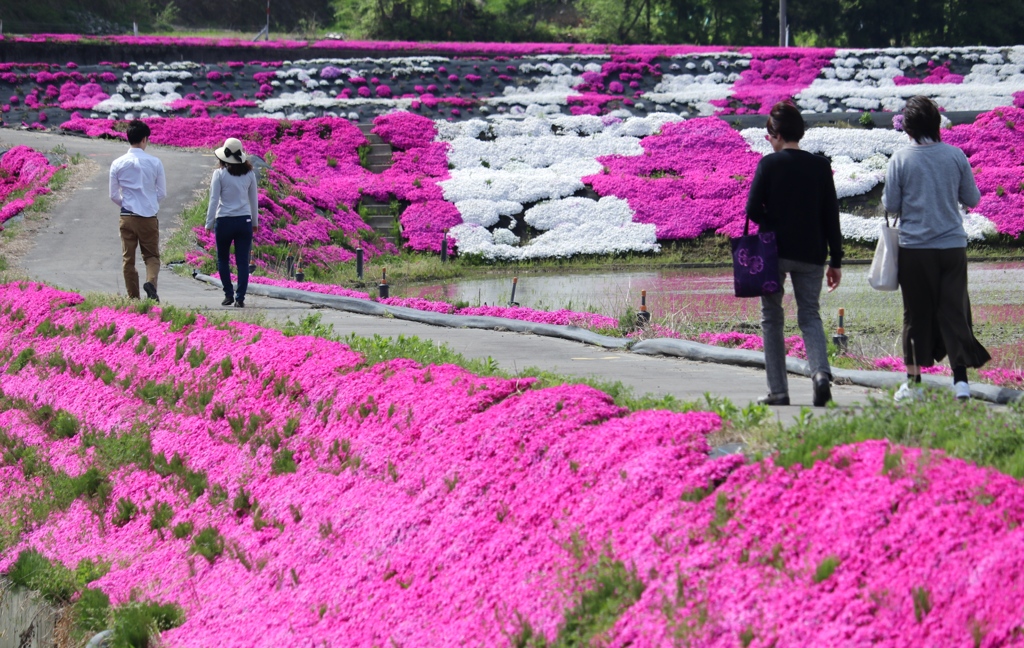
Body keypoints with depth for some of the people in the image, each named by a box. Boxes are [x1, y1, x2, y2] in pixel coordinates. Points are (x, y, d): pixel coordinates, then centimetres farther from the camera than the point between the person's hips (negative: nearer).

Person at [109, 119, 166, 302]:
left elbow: (114, 195, 4)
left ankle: (133, 297, 8)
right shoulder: (155, 163, -5)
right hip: (149, 217, -1)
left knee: (128, 258, 9)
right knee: (152, 256, 9)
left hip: (127, 217, 1)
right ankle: (151, 281, -20)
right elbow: (162, 193, 2)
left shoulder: (118, 164, -1)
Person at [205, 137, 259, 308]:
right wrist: (255, 222, 22)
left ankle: (229, 294, 10)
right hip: (244, 221, 2)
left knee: (223, 260, 14)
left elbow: (214, 199, -6)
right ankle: (240, 297, -2)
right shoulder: (249, 173, 3)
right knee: (243, 261, 3)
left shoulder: (220, 174, -6)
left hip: (224, 221, -2)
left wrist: (209, 223, 1)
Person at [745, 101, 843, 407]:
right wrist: (835, 261, 8)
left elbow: (753, 210, -10)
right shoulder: (820, 165, 3)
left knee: (772, 318, 9)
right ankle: (821, 372, -16)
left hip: (774, 252, -2)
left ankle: (778, 391, 5)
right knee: (810, 315, 11)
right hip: (811, 254, 3)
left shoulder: (769, 163, -6)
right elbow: (831, 216, 3)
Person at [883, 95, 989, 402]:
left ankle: (913, 381, 13)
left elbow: (891, 205, -3)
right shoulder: (955, 156, -2)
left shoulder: (900, 160, -7)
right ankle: (961, 379, -5)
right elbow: (972, 198, 5)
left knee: (916, 314, 8)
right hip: (953, 246, 1)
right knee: (954, 311, 4)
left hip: (915, 249, -1)